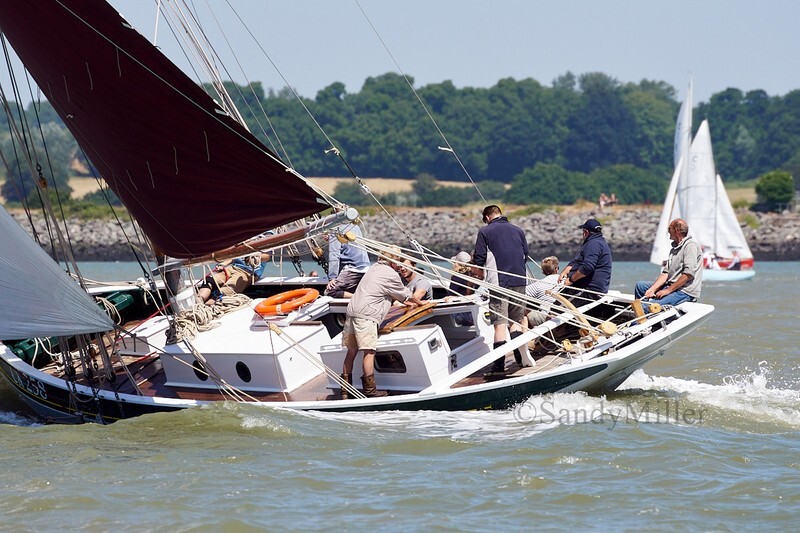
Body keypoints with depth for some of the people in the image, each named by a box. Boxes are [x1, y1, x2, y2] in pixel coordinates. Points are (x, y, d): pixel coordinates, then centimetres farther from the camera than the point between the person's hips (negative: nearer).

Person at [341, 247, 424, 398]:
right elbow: (405, 294, 11)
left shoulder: (375, 268, 23)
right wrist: (418, 302, 29)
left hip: (351, 312, 9)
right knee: (369, 352, -7)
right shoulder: (391, 275, -3)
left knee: (351, 351, 10)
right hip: (365, 316, -9)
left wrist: (403, 301, 42)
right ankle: (370, 390, -8)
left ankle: (345, 390, 12)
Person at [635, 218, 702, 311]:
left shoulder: (690, 246, -11)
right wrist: (652, 289, -3)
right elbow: (665, 273, 13)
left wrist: (668, 290, -17)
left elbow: (688, 274, -20)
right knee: (640, 285, 12)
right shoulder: (674, 249, 21)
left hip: (685, 292, -10)